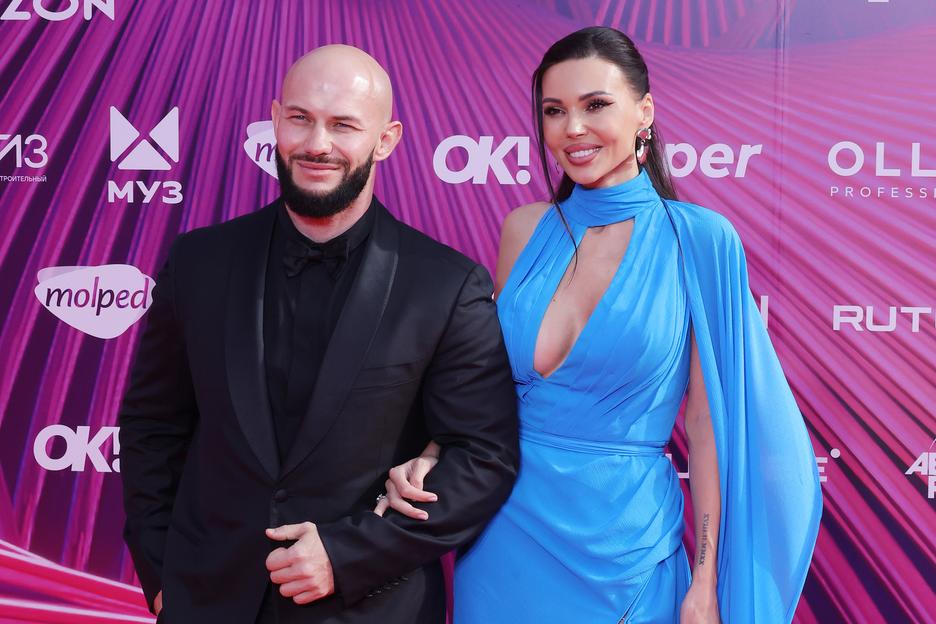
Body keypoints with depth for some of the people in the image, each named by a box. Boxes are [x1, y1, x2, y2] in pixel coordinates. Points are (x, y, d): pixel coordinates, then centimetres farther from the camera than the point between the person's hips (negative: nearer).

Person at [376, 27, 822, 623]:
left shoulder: (698, 239, -8)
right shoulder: (526, 229, 2)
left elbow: (707, 426, -7)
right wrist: (432, 457, -8)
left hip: (625, 546, -3)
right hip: (506, 540, 3)